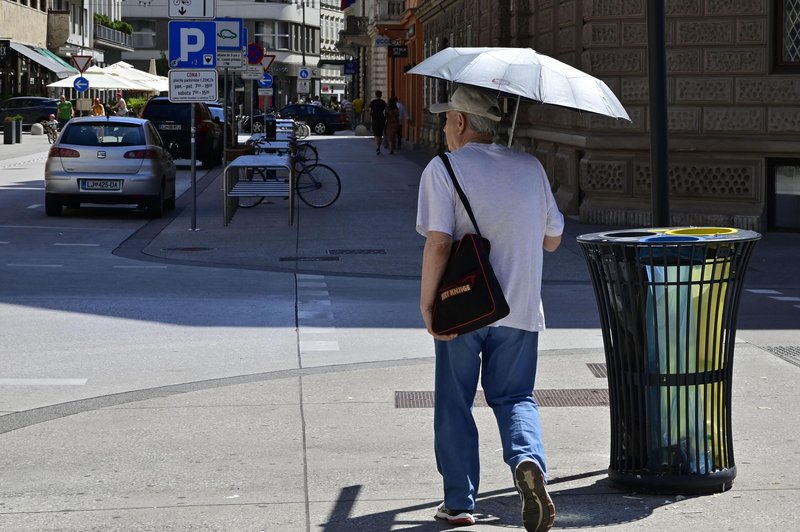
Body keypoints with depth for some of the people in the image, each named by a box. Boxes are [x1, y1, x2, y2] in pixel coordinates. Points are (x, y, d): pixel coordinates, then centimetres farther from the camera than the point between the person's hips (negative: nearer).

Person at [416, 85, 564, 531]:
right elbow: (552, 240, 10)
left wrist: (427, 302, -12)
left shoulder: (443, 169, -9)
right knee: (515, 397, 15)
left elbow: (439, 243, -19)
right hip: (520, 309, 3)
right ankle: (528, 461, -15)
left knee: (455, 404, 12)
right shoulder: (531, 168, 4)